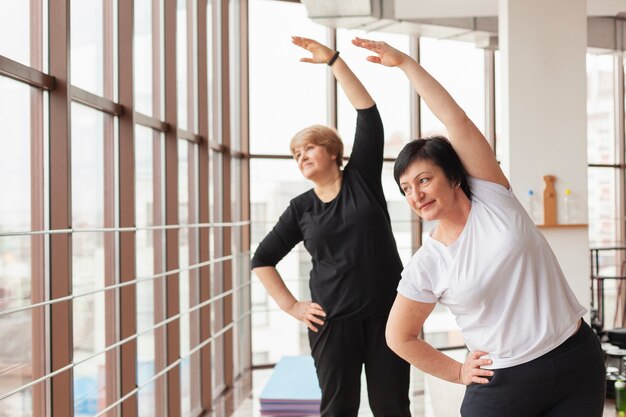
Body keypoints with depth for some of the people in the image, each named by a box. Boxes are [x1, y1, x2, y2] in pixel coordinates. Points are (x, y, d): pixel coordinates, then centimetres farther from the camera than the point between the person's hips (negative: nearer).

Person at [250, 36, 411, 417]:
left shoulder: (361, 178, 2)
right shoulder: (301, 208, 6)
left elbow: (369, 114, -7)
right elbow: (262, 259, 12)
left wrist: (333, 60, -10)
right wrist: (291, 306, 3)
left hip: (388, 313, -1)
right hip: (333, 321, 1)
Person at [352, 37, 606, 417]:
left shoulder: (493, 198, -6)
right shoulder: (425, 268, -6)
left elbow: (457, 121, -14)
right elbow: (400, 337, 7)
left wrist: (405, 61, -11)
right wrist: (457, 372, 8)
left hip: (577, 360, 1)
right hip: (503, 384, 0)